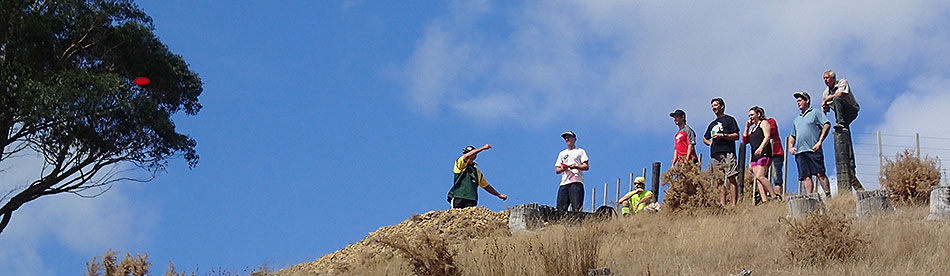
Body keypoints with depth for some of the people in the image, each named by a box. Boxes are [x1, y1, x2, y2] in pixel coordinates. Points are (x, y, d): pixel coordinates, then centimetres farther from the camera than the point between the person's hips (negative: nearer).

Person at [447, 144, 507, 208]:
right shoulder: (460, 164, 8)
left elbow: (486, 186, 31)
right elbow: (467, 156, -11)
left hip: (471, 201, 4)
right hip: (458, 198, -4)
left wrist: (499, 195, 27)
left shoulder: (477, 172, 24)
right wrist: (483, 148, -9)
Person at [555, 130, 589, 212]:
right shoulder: (562, 153, 27)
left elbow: (586, 166, 3)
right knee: (561, 209, -7)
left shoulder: (580, 151, 13)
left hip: (576, 182, -5)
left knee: (576, 207, -18)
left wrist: (576, 166, -15)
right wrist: (562, 168, -1)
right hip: (564, 183, 5)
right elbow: (556, 170, 23)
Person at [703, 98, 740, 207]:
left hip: (727, 153, -7)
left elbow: (736, 136, -2)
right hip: (715, 154, 7)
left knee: (731, 178, -13)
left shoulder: (729, 120, 7)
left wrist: (723, 135, -12)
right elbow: (704, 138, 36)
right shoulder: (712, 124, 26)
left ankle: (733, 205, -19)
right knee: (719, 180, -1)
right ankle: (722, 205, -5)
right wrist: (710, 142, 15)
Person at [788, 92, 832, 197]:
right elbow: (792, 136, 33)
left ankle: (828, 195, -16)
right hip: (800, 152, 6)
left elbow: (827, 125, -4)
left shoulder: (815, 113, 9)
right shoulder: (796, 120, 28)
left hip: (813, 150, -6)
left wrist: (819, 142, -12)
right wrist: (790, 147, 12)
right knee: (806, 177, -4)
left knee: (820, 174, -13)